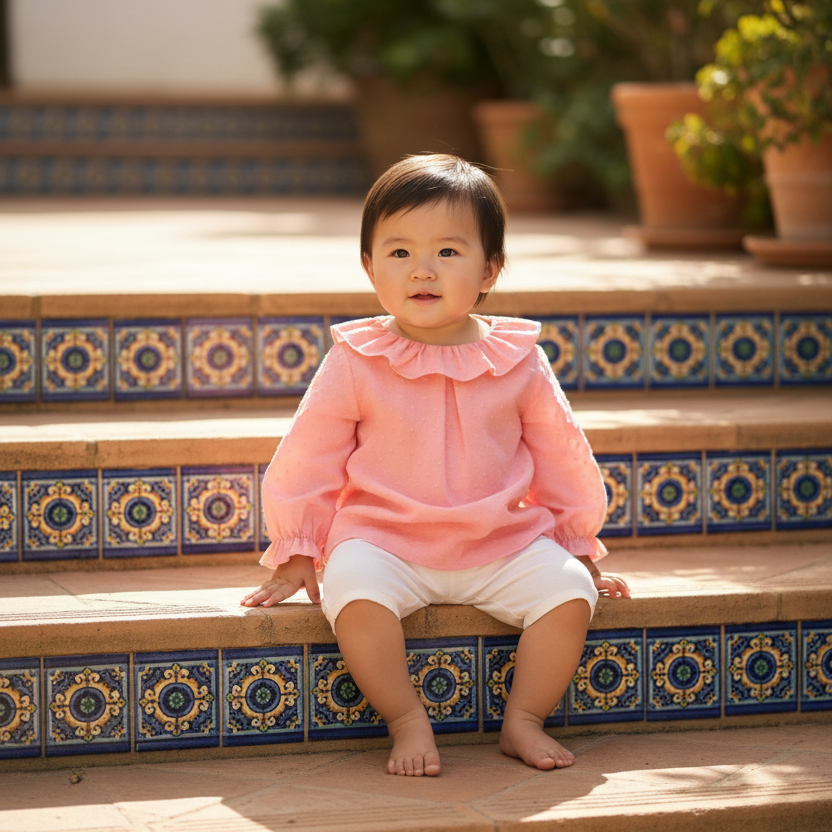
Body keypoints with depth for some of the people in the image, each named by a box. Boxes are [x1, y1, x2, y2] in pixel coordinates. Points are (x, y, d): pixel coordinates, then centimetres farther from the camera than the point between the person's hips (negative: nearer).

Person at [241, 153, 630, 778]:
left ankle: (525, 721, -4)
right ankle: (408, 722, -16)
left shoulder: (518, 360, 2)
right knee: (355, 591, -32)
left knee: (570, 591, -21)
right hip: (385, 542, -2)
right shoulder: (356, 363, -4)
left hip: (504, 546, 2)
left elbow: (561, 457, 13)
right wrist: (295, 553, 4)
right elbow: (309, 458, 3)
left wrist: (581, 550, 17)